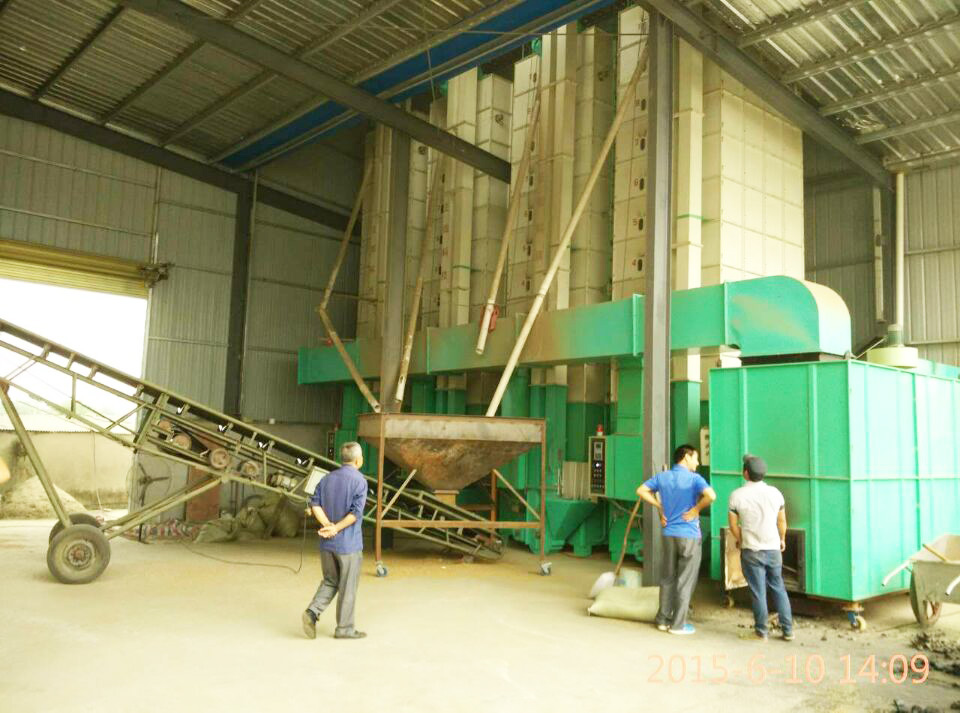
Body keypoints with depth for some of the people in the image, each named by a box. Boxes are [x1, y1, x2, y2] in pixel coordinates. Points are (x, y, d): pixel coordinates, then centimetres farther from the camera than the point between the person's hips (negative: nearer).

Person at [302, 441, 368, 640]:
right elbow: (356, 512, -20)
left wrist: (328, 525, -12)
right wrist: (337, 528, -14)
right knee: (348, 587, 7)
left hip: (327, 542, 6)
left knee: (330, 582, 19)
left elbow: (315, 505, -3)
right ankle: (344, 628, 15)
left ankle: (312, 612, 1)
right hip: (348, 542, -6)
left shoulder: (326, 478, 8)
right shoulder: (359, 481, -11)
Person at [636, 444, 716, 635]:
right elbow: (711, 495, -28)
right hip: (689, 535, -5)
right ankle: (678, 624, 10)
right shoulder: (694, 478, -12)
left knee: (667, 578, 15)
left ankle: (663, 619, 21)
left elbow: (641, 491, 4)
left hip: (669, 534, 5)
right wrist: (696, 509, -13)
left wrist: (659, 507, 8)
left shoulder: (662, 477, 4)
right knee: (685, 581, 5)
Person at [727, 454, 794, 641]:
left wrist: (740, 540, 15)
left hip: (751, 550, -2)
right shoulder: (775, 493, -4)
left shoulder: (737, 495, -11)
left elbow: (733, 524, -4)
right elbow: (782, 522, 6)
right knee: (779, 589, 14)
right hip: (773, 549, 3)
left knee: (758, 592, 6)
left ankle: (761, 631, 14)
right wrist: (782, 539, 25)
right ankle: (788, 630, 18)